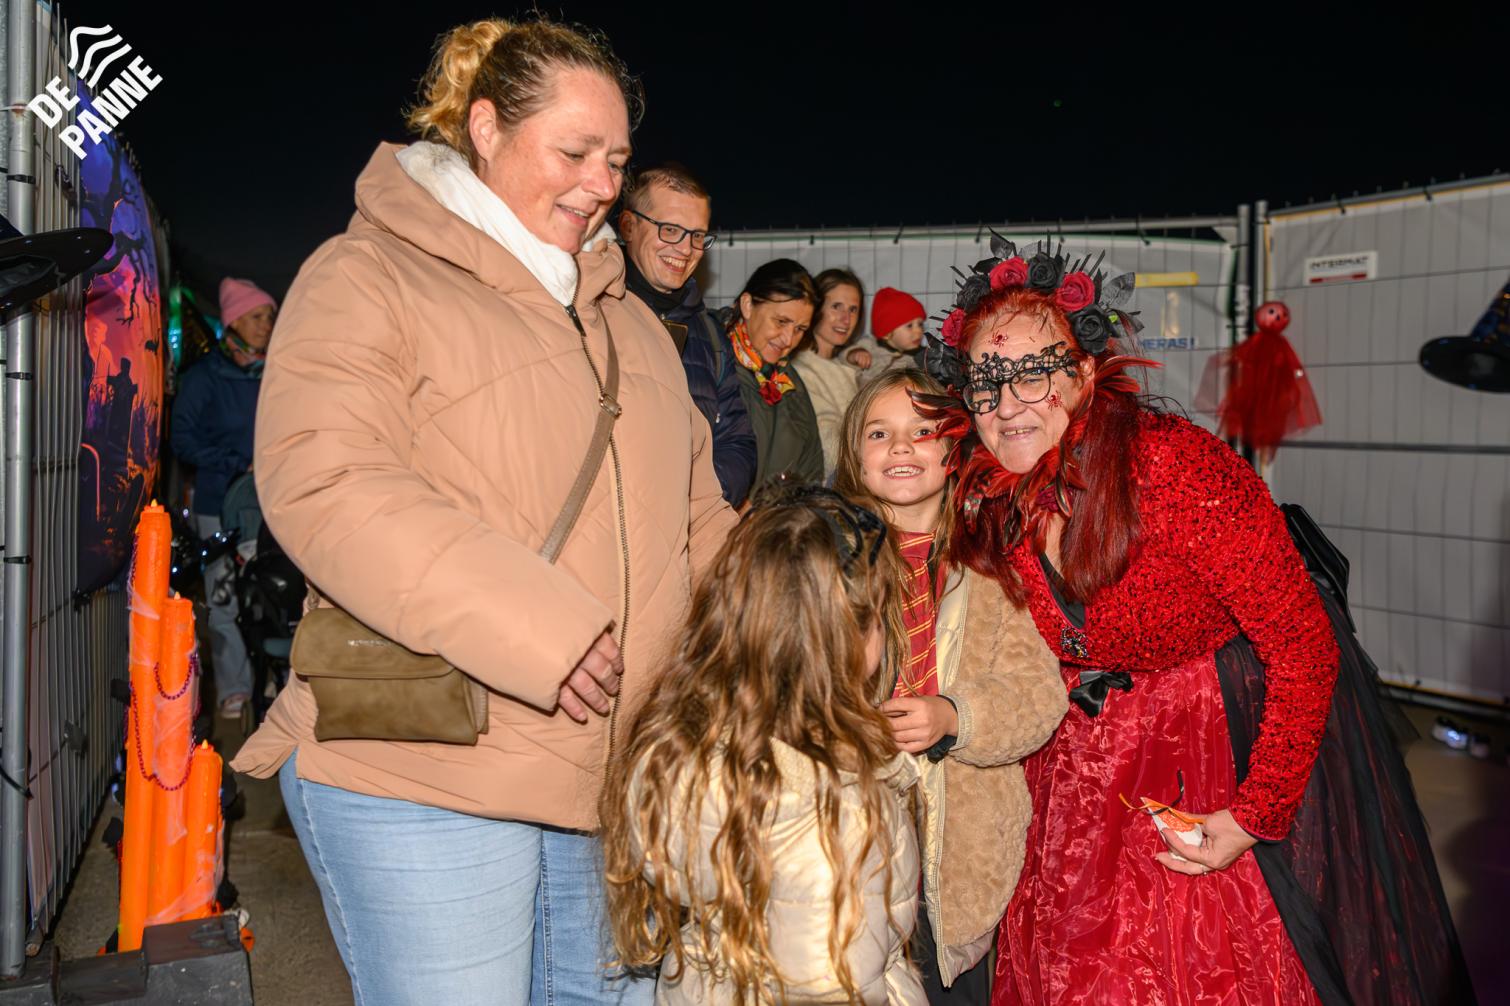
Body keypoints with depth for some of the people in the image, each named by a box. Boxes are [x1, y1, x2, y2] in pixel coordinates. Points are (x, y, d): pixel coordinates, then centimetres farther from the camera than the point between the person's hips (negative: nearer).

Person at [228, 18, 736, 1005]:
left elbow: (696, 511, 21)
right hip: (426, 779, -6)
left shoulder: (629, 321, 17)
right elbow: (324, 487, -20)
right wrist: (536, 633, -25)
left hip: (617, 777, 7)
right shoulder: (368, 277, -5)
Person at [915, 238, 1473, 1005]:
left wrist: (1254, 818, -22)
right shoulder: (985, 503, -10)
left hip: (1248, 727, -4)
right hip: (1091, 751, 5)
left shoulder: (1176, 468, -29)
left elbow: (1306, 647, -24)